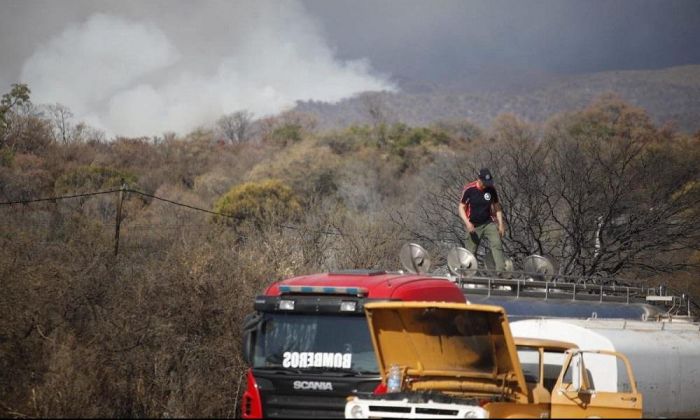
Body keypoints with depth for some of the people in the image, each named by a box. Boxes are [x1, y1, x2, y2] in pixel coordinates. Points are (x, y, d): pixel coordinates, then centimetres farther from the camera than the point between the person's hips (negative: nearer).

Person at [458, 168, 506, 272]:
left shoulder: (491, 189, -2)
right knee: (471, 252, 2)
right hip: (474, 226, -2)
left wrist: (501, 224, 4)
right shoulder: (469, 189, -11)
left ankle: (501, 270, -22)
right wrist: (467, 223, -19)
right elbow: (461, 207, -6)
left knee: (497, 244, -16)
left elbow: (497, 206, 10)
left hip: (488, 223, 2)